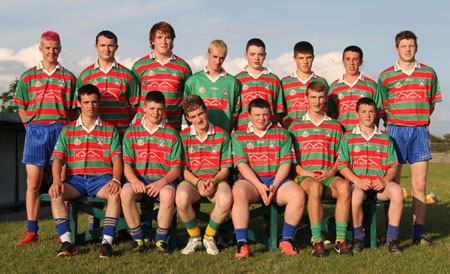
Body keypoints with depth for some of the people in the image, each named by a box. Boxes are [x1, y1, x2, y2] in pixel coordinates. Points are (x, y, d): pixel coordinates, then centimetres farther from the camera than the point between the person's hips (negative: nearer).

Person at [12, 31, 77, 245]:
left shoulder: (68, 77, 9)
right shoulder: (28, 77, 10)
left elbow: (74, 109, 9)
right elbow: (21, 108, 12)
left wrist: (67, 129, -1)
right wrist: (31, 128, 4)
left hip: (61, 130, 0)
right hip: (35, 130, 1)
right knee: (33, 182, -1)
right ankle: (31, 232, 3)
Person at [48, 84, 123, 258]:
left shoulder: (110, 130, 13)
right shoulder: (67, 131, 15)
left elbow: (117, 158, 3)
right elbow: (57, 159, 6)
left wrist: (115, 179, -18)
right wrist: (57, 180, -15)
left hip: (101, 178, -1)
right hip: (75, 179, 1)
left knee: (116, 193, -35)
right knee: (55, 194, -30)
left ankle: (107, 242, -34)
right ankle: (67, 242, -30)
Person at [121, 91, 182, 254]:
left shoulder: (172, 134, 9)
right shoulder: (131, 133, 12)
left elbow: (176, 168, 3)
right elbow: (126, 164, 4)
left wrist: (162, 182, -17)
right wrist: (135, 180, -17)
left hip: (163, 180, -1)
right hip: (138, 179, 1)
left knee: (168, 194, -36)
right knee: (126, 193, -33)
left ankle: (161, 239, -15)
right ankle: (137, 239, -15)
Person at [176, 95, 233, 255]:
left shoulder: (222, 135, 4)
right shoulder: (183, 136, 5)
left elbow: (226, 168, 3)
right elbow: (183, 169, 3)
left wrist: (213, 181, -17)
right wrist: (198, 182, -16)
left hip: (217, 180, 0)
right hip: (192, 180, 0)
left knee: (226, 200, -35)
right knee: (181, 198, -36)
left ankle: (209, 237, -6)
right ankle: (194, 238, -7)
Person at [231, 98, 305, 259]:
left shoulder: (282, 134, 13)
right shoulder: (239, 135, 11)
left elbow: (286, 163, 4)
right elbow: (242, 164, 0)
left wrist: (274, 186, -12)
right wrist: (259, 186, -14)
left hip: (277, 179, 1)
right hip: (250, 179, -1)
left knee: (298, 195, -27)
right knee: (239, 193, -36)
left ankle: (286, 240, -11)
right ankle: (242, 243, -29)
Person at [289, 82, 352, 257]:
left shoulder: (335, 126, 19)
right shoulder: (296, 126, 14)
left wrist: (331, 172, -4)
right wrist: (303, 171, -7)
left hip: (329, 176, 2)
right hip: (305, 176, -2)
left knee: (344, 186, -34)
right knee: (314, 187, -39)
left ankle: (341, 240, -29)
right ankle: (317, 241, -33)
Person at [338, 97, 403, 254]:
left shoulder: (385, 138, 16)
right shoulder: (348, 137, 11)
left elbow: (393, 165, 10)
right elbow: (342, 165, 2)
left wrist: (385, 180, -11)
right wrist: (358, 181, -14)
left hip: (380, 183, 2)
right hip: (357, 183, -2)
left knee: (397, 191, -32)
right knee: (356, 195, -38)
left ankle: (392, 239, -21)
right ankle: (357, 239, -16)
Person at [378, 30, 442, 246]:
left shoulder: (428, 74, 9)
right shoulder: (386, 76, 4)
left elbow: (431, 104, 16)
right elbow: (381, 108, 7)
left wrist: (420, 120, 7)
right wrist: (394, 123, 0)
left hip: (420, 130, 2)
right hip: (396, 130, -1)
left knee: (420, 185, 1)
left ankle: (418, 233, 6)